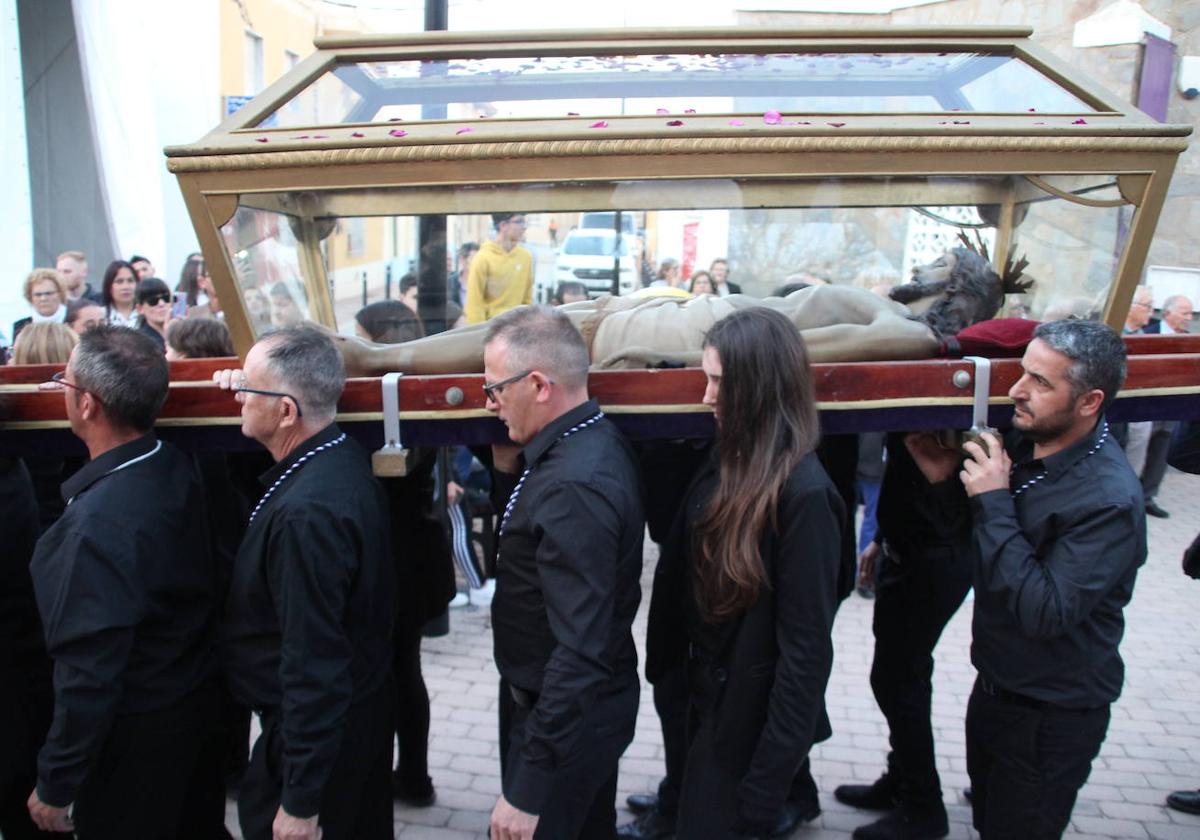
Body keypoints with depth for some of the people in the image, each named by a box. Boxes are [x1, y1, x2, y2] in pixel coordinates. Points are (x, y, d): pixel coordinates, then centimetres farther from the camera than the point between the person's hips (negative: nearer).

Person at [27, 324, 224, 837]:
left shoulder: (97, 521, -30)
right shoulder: (180, 469, -9)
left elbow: (89, 674, -26)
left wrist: (55, 785, -14)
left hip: (132, 735, -6)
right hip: (199, 702, 7)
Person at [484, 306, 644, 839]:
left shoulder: (576, 485, -30)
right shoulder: (592, 444, 0)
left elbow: (581, 652, -31)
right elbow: (540, 535, 12)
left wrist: (528, 789, -27)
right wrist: (506, 470, -2)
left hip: (563, 715, -9)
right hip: (586, 707, 9)